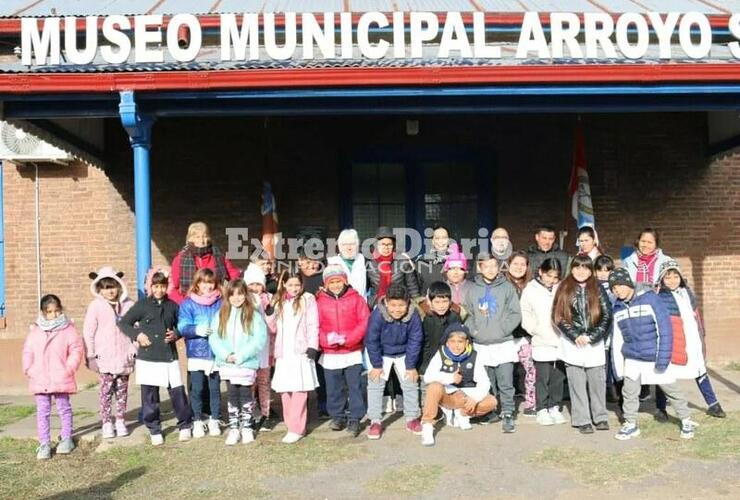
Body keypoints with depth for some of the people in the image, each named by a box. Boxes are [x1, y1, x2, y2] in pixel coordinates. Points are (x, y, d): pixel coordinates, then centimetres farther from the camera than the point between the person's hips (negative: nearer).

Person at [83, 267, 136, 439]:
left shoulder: (128, 305, 3)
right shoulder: (95, 306, -2)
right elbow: (88, 332, -2)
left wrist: (135, 351, 5)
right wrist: (90, 356, -5)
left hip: (124, 357, 2)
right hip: (104, 357, -2)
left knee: (122, 390, 10)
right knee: (106, 390, 0)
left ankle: (120, 421, 21)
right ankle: (107, 423, 12)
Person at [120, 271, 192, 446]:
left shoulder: (172, 306, 7)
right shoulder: (142, 305, 1)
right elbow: (123, 322, 6)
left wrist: (176, 334, -3)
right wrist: (137, 334, -7)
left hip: (169, 358, 1)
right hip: (147, 358, -1)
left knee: (178, 392, 1)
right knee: (150, 397, 6)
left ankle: (185, 425, 19)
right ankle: (154, 430, 22)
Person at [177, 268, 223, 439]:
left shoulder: (220, 303, 4)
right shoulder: (188, 304, -1)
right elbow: (182, 327, -8)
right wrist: (196, 330, -25)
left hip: (216, 353, 1)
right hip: (197, 354, -1)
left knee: (215, 388, 9)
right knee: (197, 389, 6)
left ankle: (214, 421, 22)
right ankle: (198, 421, 20)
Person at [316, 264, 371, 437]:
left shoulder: (356, 299, -1)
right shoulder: (320, 301, 2)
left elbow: (365, 322, -6)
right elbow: (315, 327, -1)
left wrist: (347, 339, -16)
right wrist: (327, 339, -19)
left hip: (353, 353, -1)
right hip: (329, 355, 1)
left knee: (355, 387, 3)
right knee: (333, 388, 11)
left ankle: (355, 419, 13)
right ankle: (337, 416, 27)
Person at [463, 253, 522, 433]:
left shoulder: (507, 287, -1)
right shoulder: (473, 290, 7)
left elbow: (515, 314, -3)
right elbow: (468, 314, 10)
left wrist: (502, 329, -12)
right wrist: (473, 330, -5)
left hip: (503, 344, -3)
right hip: (481, 345, 3)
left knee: (505, 384, -3)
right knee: (487, 383, 12)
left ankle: (508, 415, 5)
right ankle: (491, 412, 25)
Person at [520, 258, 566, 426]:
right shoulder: (530, 290, -2)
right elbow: (526, 316, -1)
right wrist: (537, 330, -8)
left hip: (561, 341, 3)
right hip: (542, 343, -2)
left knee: (558, 377, 11)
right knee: (542, 377, 3)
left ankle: (554, 407, 25)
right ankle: (542, 409, 14)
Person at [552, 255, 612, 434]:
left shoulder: (597, 290, 5)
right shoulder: (564, 289, 3)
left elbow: (607, 315, 0)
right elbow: (558, 316, -2)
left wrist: (592, 336, -9)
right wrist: (575, 336, -9)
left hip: (595, 343, 1)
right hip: (572, 343, -1)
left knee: (597, 381, 5)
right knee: (577, 383, 2)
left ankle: (600, 417, 20)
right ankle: (582, 420, 10)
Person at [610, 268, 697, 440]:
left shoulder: (650, 298, -13)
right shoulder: (617, 309, 3)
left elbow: (665, 328, -14)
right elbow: (617, 340, 10)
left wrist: (663, 359, -17)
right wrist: (618, 367, 9)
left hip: (654, 358, -4)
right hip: (631, 359, 4)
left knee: (671, 389, 8)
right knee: (629, 392, 4)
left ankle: (686, 421, 27)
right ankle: (631, 424, 21)